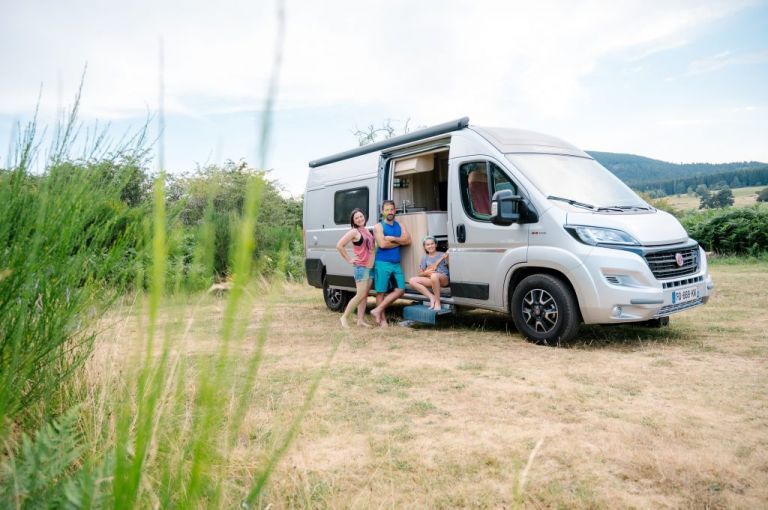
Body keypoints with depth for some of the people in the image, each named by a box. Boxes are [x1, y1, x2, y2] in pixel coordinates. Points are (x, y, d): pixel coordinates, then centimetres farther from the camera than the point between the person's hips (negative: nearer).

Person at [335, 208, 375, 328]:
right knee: (360, 295, -8)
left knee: (365, 295, 7)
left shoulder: (367, 231, 14)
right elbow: (339, 246, -15)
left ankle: (361, 320, 12)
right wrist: (349, 260, -11)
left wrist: (372, 262, 15)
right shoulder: (354, 232, -9)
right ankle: (344, 317, 3)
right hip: (361, 267, -7)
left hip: (370, 267, 7)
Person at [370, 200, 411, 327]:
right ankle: (382, 319, 6)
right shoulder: (378, 226, -1)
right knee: (381, 291, -2)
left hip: (396, 263, 6)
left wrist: (392, 238, -11)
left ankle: (378, 310, 5)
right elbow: (382, 244, -15)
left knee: (400, 290, 0)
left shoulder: (400, 226, 15)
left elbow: (408, 240, 1)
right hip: (382, 263, -6)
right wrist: (399, 241, -3)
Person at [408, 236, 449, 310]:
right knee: (412, 280, -16)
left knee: (434, 275, -41)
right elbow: (420, 274, 13)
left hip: (444, 279, -5)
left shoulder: (442, 255, 6)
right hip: (430, 279, 5)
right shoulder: (425, 258, 16)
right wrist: (425, 273, -9)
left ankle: (437, 302, -28)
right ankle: (432, 297, -24)